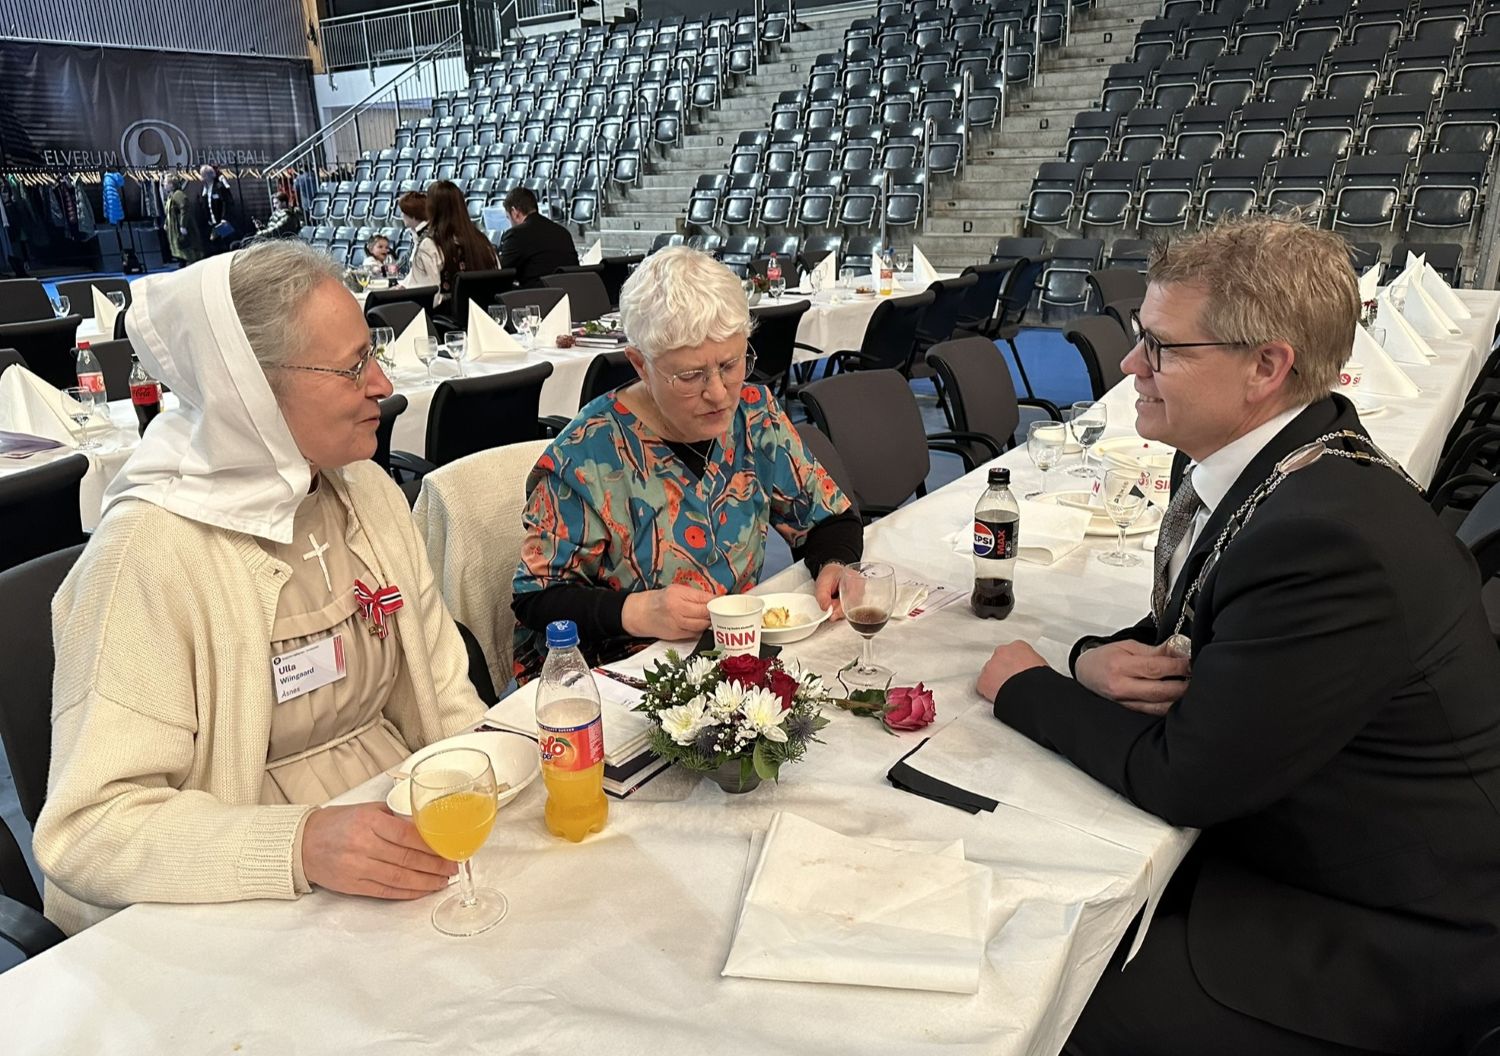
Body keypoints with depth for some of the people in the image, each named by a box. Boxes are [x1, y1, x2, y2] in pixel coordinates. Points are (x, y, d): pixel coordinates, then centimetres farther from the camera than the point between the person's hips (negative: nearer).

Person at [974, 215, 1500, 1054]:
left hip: (1382, 948, -8)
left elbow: (1182, 778, -26)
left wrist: (1025, 687, -12)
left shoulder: (1332, 541, -32)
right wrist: (1104, 658, -13)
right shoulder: (1244, 456, -3)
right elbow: (1184, 638, 10)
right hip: (1282, 840, 8)